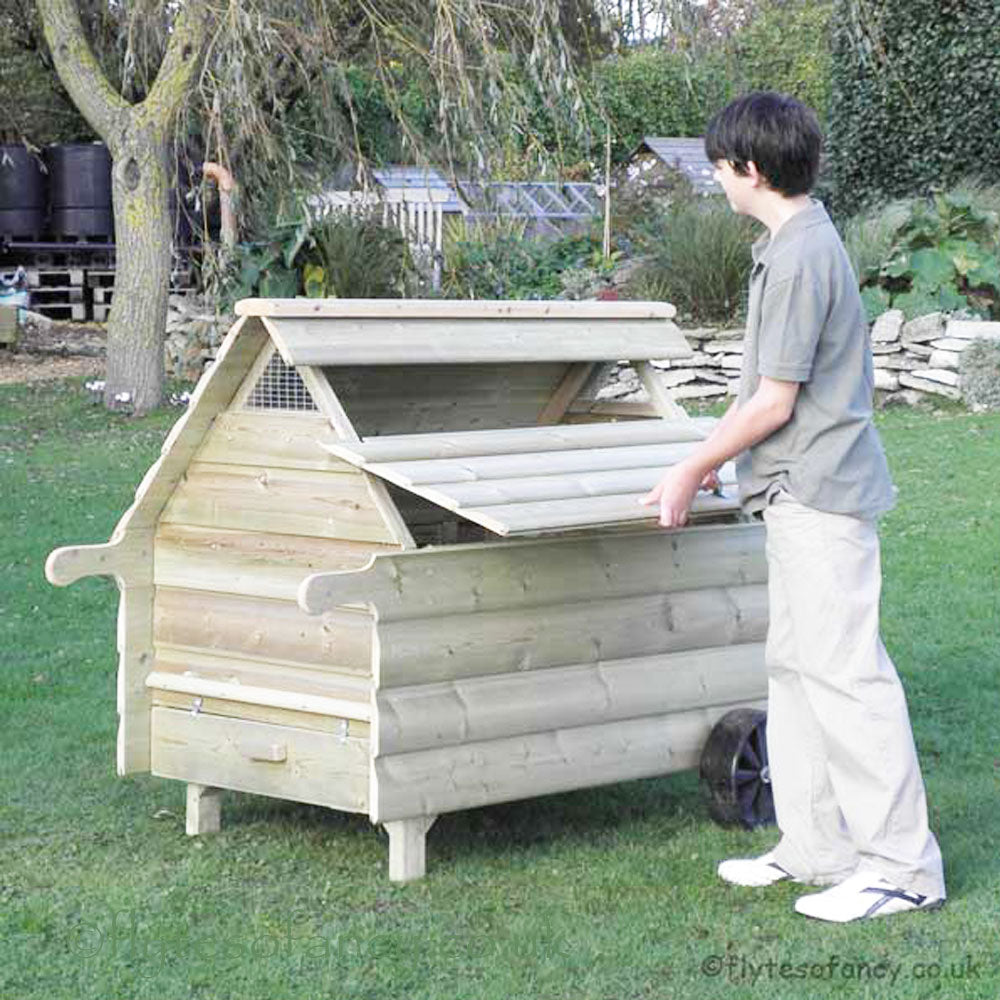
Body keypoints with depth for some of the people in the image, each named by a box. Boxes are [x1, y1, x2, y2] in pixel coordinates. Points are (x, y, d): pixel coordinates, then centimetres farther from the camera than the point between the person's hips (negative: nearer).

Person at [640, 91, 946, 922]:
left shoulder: (799, 258, -18)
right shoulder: (797, 243, 13)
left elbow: (774, 402, -17)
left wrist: (692, 472, -7)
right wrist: (721, 457, 22)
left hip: (821, 494, -11)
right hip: (799, 494, 11)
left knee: (844, 672, -8)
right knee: (796, 667, 14)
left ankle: (903, 865, -3)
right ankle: (818, 846, 21)